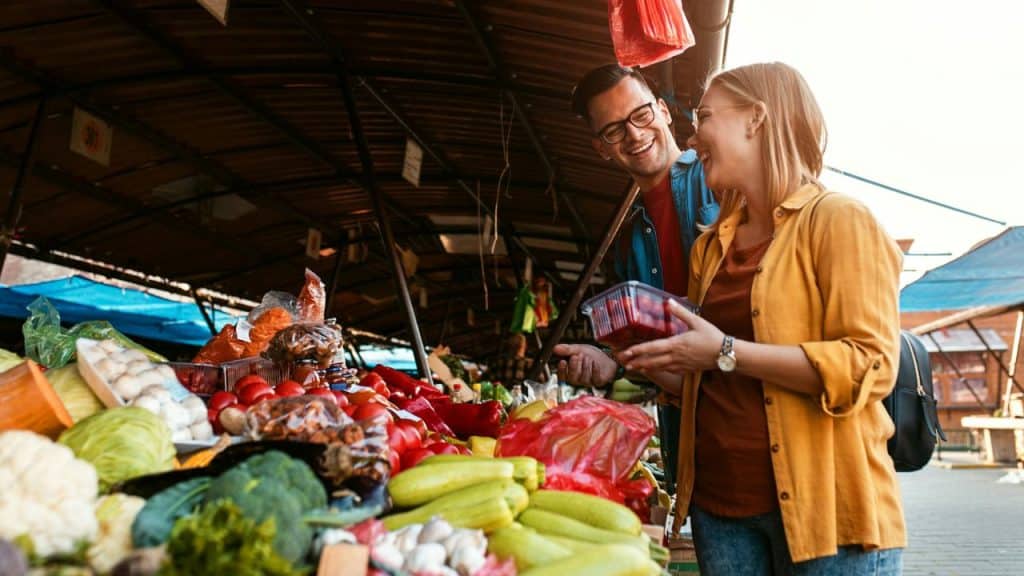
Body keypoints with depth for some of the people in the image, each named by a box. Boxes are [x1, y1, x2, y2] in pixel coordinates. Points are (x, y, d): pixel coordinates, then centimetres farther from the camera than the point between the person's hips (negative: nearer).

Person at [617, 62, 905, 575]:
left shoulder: (838, 220, -6)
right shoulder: (710, 246, 12)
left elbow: (870, 366, -16)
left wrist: (726, 353, -20)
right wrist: (643, 363, 2)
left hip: (822, 504, -5)